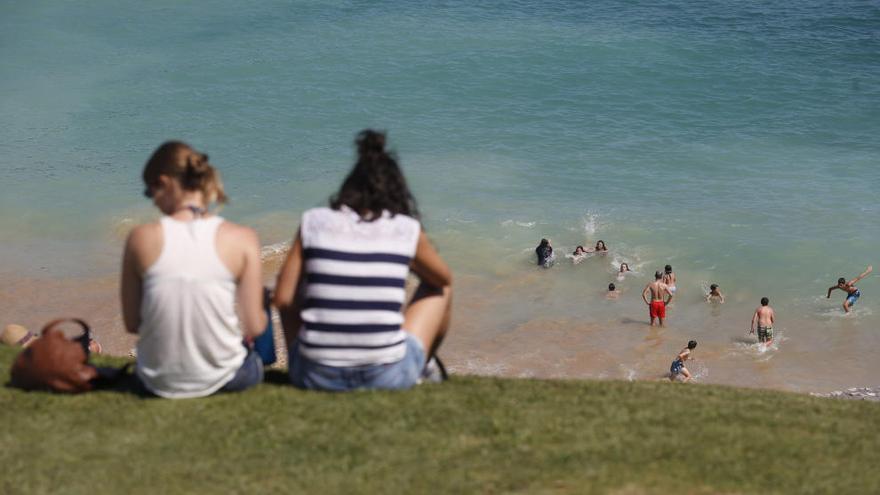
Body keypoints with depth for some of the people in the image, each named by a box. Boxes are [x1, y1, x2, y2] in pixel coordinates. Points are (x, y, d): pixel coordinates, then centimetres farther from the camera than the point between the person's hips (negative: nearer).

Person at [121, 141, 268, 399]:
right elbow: (254, 327, -10)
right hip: (222, 378, -1)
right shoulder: (242, 239, -12)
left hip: (158, 383, 1)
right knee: (254, 366, 37)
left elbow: (132, 323, -3)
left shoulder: (142, 238, -10)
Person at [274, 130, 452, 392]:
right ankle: (424, 366, 47)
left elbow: (283, 299, 1)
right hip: (388, 377, -1)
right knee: (439, 288, 24)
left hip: (316, 377, 1)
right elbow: (444, 278, 17)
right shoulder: (407, 229, -2)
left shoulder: (314, 221, -1)